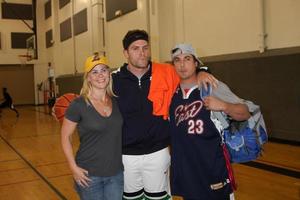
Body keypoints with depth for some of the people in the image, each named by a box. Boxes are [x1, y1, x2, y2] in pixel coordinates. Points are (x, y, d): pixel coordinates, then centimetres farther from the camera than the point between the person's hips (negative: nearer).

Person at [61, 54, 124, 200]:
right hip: (89, 175, -4)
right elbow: (65, 136, -6)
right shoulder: (78, 104, -12)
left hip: (116, 173, 4)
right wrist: (73, 167, -11)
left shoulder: (117, 102, 1)